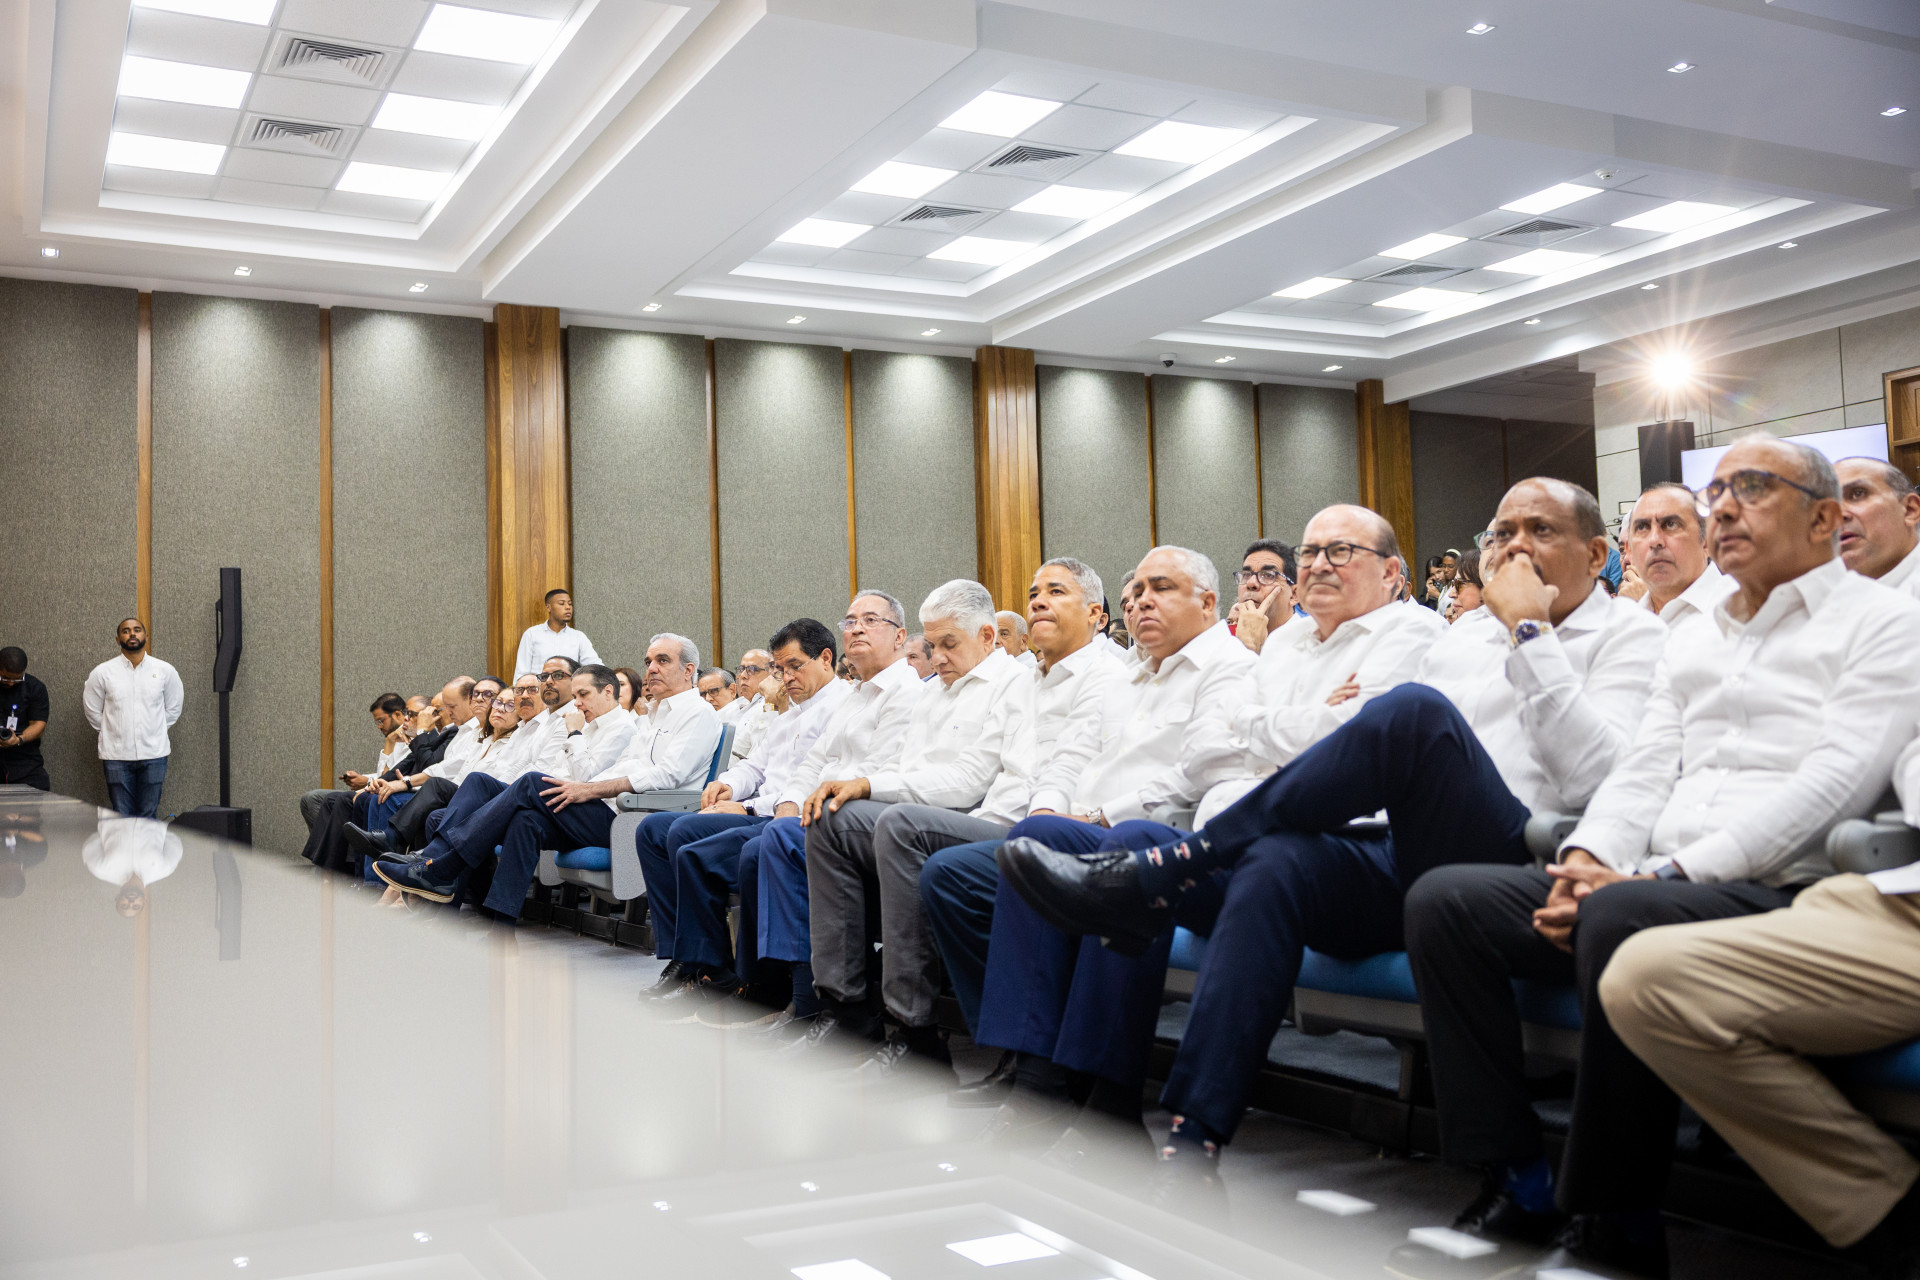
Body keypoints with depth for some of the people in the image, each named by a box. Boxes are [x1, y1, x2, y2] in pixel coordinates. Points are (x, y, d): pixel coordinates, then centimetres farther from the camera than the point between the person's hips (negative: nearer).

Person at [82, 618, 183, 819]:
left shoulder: (165, 670, 4)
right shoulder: (102, 673, 1)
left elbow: (174, 706, 16)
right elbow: (92, 711, 11)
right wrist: (111, 732, 9)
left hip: (154, 754, 1)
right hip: (117, 755, 0)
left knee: (148, 815, 3)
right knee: (122, 817, 1)